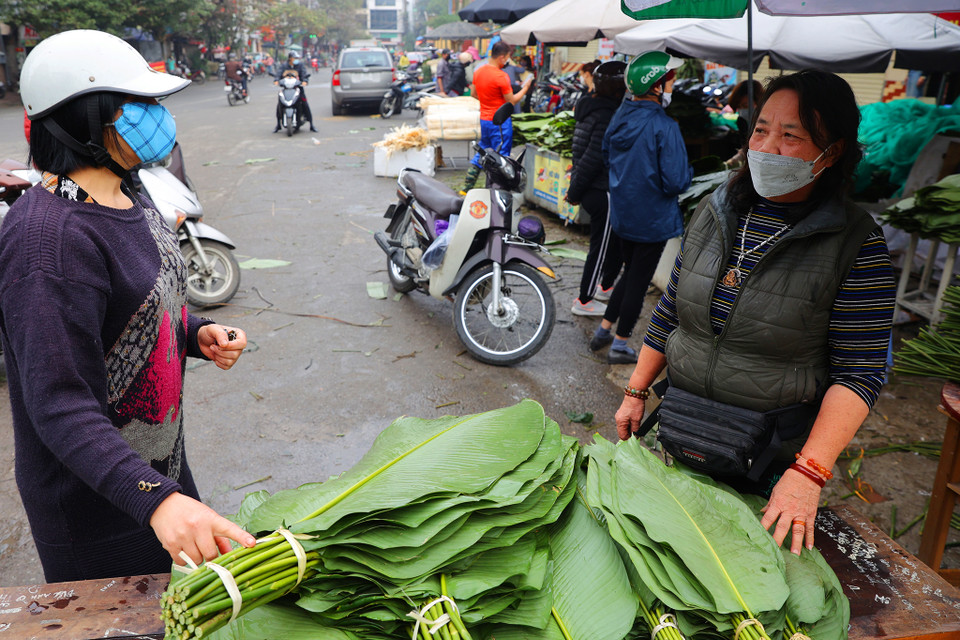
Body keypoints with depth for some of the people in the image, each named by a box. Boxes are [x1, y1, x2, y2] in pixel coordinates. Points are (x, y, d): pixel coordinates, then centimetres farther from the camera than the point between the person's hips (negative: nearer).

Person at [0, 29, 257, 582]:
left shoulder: (127, 201, 3)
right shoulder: (48, 236, -27)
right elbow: (59, 403, -32)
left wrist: (197, 334, -4)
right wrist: (154, 499, -43)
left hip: (161, 465, 8)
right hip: (92, 503, -8)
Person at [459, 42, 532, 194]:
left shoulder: (478, 71, 4)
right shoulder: (501, 76, -19)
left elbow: (473, 93, 16)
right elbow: (512, 101, -14)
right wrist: (525, 89, -1)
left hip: (484, 119, 8)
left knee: (481, 153, 18)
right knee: (501, 157, 1)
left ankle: (467, 187, 20)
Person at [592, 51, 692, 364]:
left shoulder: (620, 116, 1)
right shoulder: (664, 127, -22)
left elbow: (607, 156, 15)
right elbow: (675, 182, -23)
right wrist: (690, 172, -3)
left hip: (621, 213, 7)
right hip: (652, 219, -7)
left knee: (631, 272, 24)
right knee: (639, 280, 8)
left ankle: (603, 329, 29)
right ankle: (619, 345, 18)